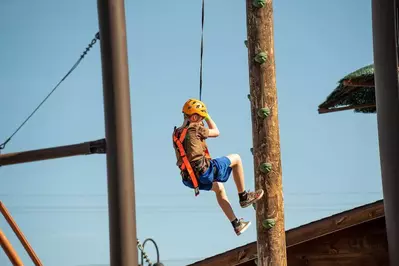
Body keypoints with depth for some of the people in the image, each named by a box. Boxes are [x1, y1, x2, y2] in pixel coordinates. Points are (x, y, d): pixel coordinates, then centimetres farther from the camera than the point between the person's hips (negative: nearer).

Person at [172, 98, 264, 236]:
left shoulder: (176, 134, 10)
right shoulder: (195, 129, -12)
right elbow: (216, 132, 4)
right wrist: (208, 117, 17)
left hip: (190, 179, 9)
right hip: (204, 172, -8)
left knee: (218, 187, 35)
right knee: (236, 159, 9)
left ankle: (236, 224, 36)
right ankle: (243, 197, 17)